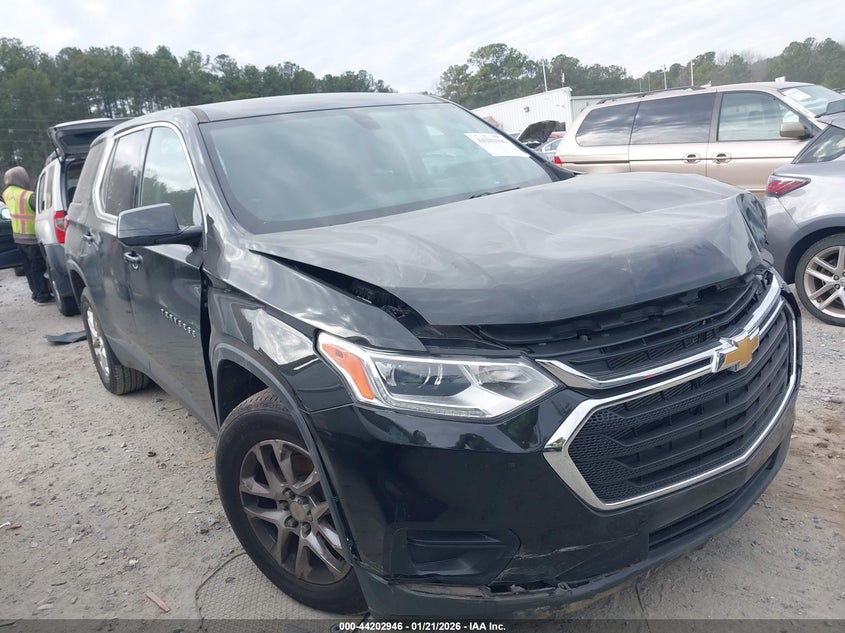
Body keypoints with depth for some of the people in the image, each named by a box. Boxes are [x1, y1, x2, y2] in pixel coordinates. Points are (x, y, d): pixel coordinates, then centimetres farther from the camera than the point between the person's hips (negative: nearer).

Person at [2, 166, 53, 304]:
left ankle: (36, 293, 25)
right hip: (32, 237, -8)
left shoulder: (7, 193, 3)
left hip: (18, 236, 8)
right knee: (38, 267, 0)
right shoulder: (28, 196, -23)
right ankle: (43, 296, 6)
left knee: (29, 267, 16)